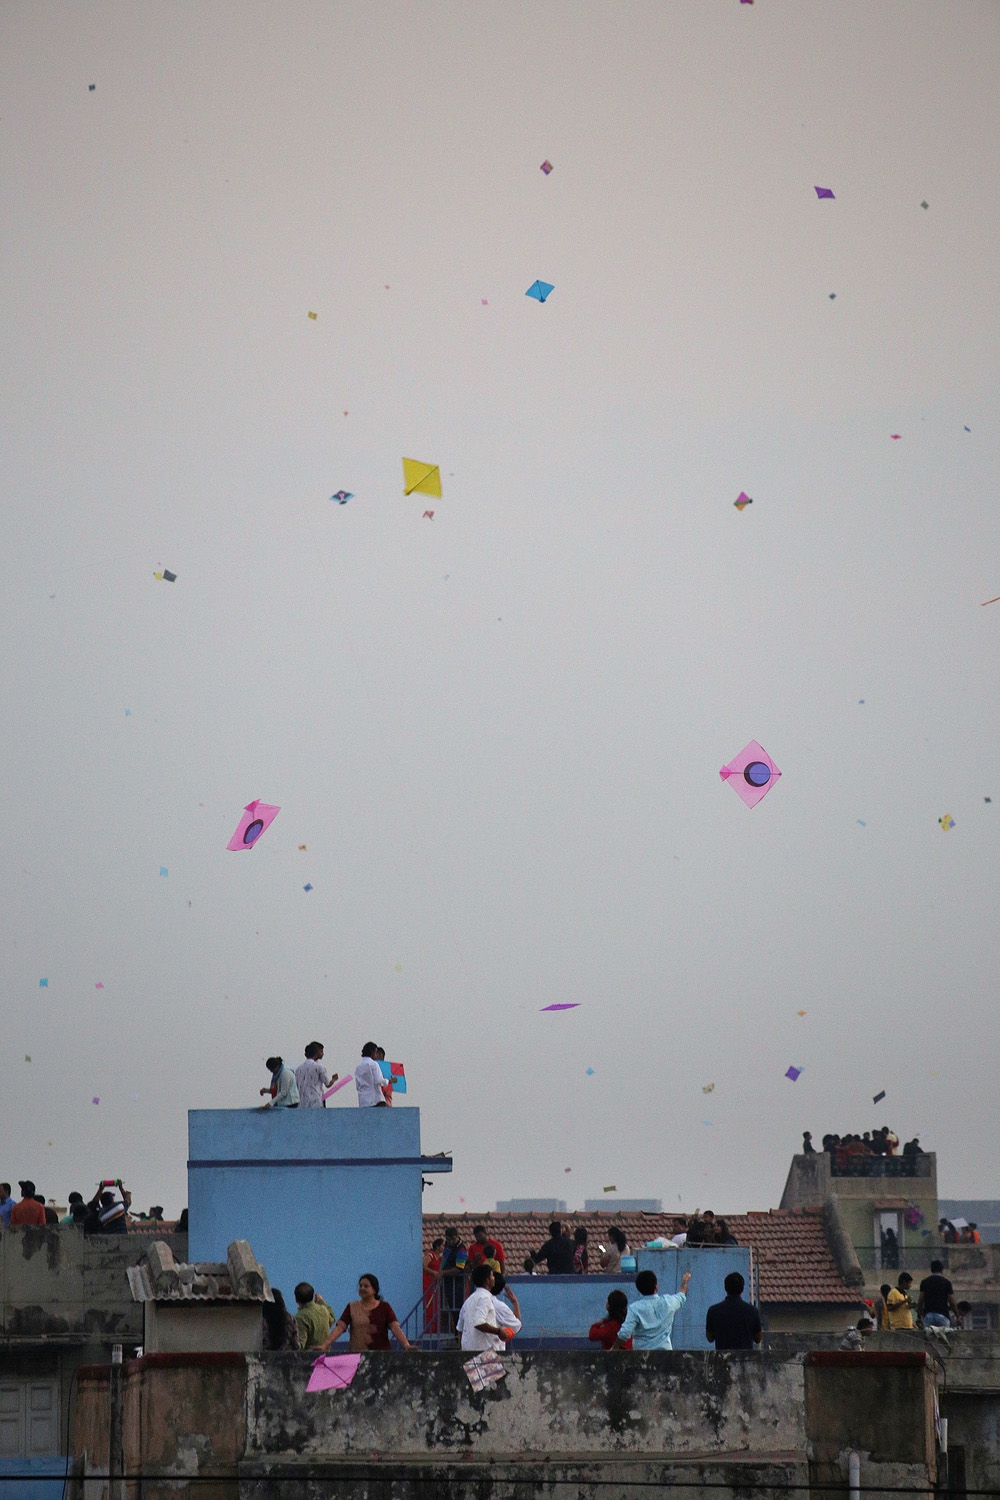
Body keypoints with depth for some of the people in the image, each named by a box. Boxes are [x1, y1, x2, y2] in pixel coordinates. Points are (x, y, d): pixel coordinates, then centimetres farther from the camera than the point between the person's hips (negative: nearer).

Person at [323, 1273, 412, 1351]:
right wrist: (325, 1345, -16)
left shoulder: (384, 1307, 6)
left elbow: (395, 1328, -4)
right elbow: (339, 1327, -2)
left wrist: (406, 1345, -20)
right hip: (357, 1354, 1)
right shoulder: (352, 1308, 8)